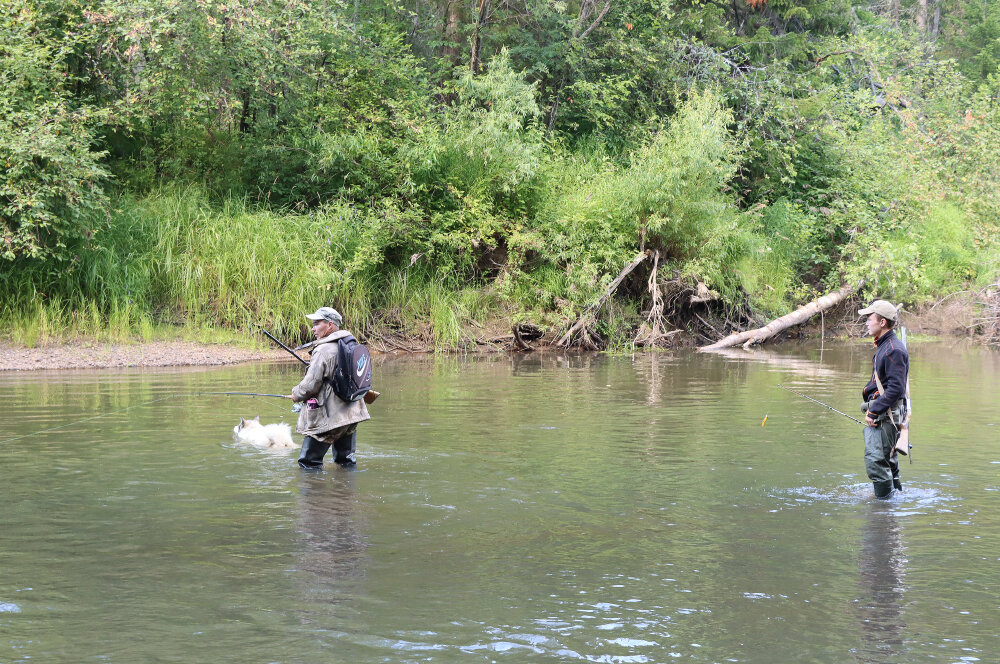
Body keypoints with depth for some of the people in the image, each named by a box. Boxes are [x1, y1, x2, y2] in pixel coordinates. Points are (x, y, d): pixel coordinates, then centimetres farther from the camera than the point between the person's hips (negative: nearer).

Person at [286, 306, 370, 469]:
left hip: (327, 417, -9)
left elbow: (311, 384, -17)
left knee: (309, 462, -1)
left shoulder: (323, 350, -17)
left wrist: (296, 394, 3)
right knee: (346, 460, 18)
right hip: (350, 414, 9)